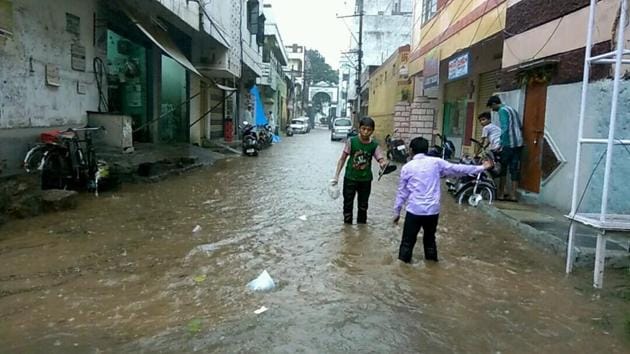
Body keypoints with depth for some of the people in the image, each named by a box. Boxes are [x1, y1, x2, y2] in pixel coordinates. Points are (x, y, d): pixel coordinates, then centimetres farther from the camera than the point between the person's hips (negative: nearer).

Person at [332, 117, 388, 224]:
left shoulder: (374, 145, -8)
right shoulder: (351, 141, -12)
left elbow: (382, 160, -18)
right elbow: (342, 159, -6)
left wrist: (384, 164, -44)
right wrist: (336, 176, -9)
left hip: (365, 180, 2)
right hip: (350, 178, -2)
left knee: (363, 205, 15)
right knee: (348, 204, 9)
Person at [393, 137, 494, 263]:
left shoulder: (407, 167, 0)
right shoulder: (436, 162, 2)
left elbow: (402, 192, 4)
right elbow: (458, 169, 8)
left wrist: (396, 211, 13)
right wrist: (481, 167, 19)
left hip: (414, 210, -2)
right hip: (432, 210, 2)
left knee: (408, 241, 7)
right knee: (430, 239, 20)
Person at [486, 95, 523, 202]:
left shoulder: (502, 110, -5)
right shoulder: (512, 109, 21)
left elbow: (505, 128, -17)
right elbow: (520, 127, 21)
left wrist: (501, 143, -18)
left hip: (509, 144, -8)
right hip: (518, 143, 8)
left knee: (503, 168, 2)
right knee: (515, 169, 6)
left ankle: (501, 193, 5)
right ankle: (512, 194, 7)